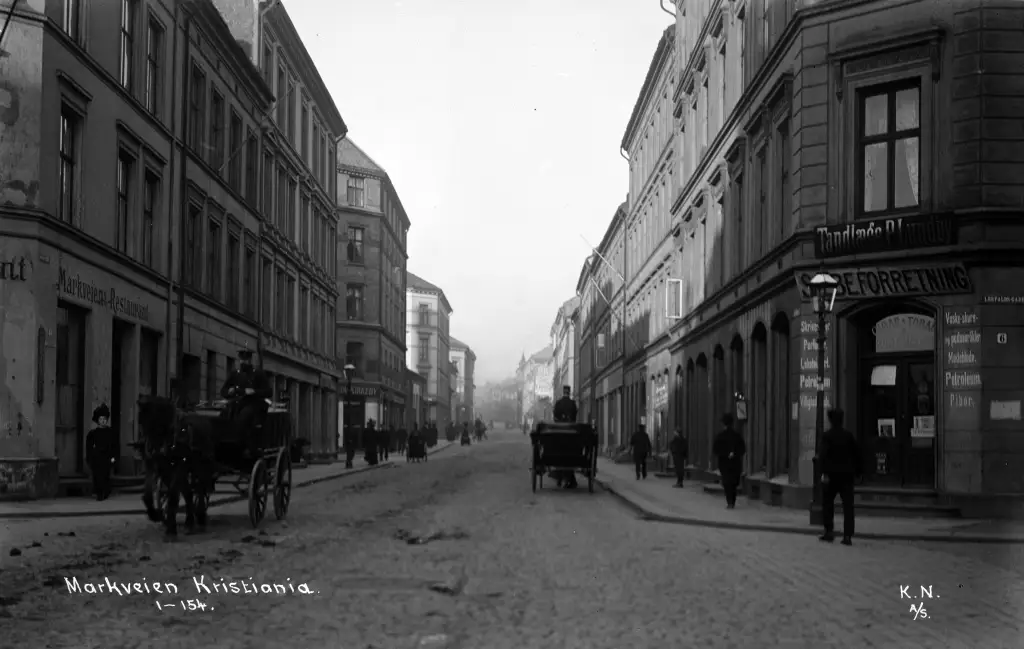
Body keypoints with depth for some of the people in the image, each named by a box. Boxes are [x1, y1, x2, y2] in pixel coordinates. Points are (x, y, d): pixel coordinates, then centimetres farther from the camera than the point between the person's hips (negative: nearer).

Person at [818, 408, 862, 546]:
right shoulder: (849, 435, 6)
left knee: (827, 504, 12)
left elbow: (824, 455, -17)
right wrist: (857, 472, 17)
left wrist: (824, 472, -18)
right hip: (847, 475, 3)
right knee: (848, 505, 1)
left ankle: (829, 532, 12)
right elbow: (857, 454, 10)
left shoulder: (827, 435, -7)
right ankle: (848, 536, -5)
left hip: (831, 473, -3)